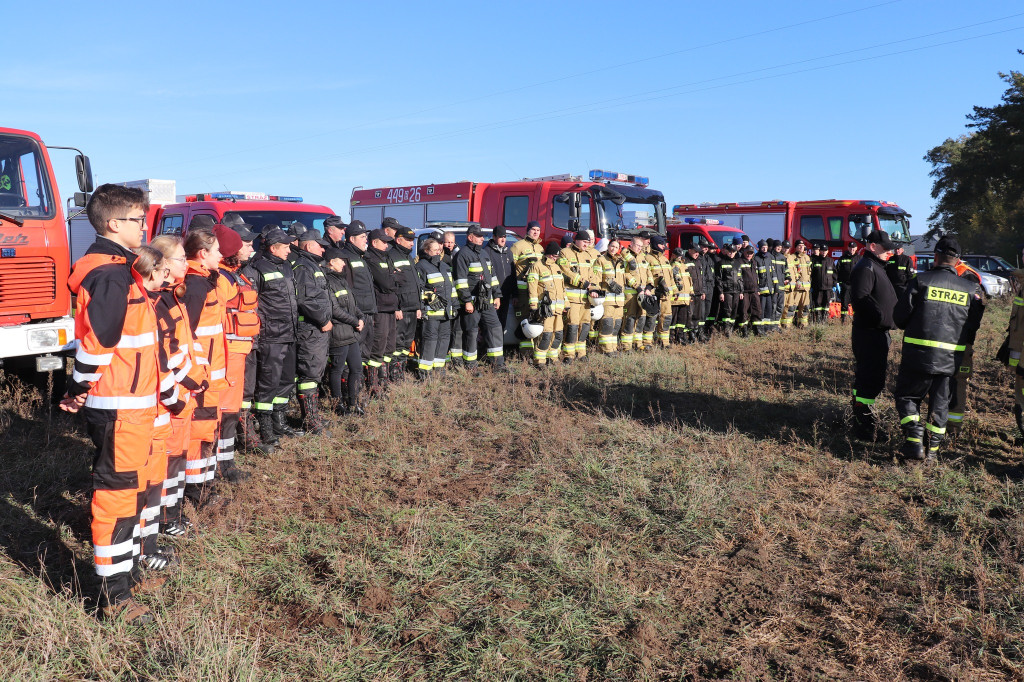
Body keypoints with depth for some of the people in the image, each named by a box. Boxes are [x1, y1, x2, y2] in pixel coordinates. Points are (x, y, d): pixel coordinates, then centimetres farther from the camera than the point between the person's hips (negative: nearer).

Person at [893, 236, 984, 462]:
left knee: (907, 396, 10)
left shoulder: (920, 281, -7)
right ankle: (932, 448, 18)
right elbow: (974, 325, 9)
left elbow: (900, 316, -7)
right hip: (950, 358, 3)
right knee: (939, 403, 15)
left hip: (918, 353, -3)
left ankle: (914, 440, -4)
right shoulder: (971, 289, 5)